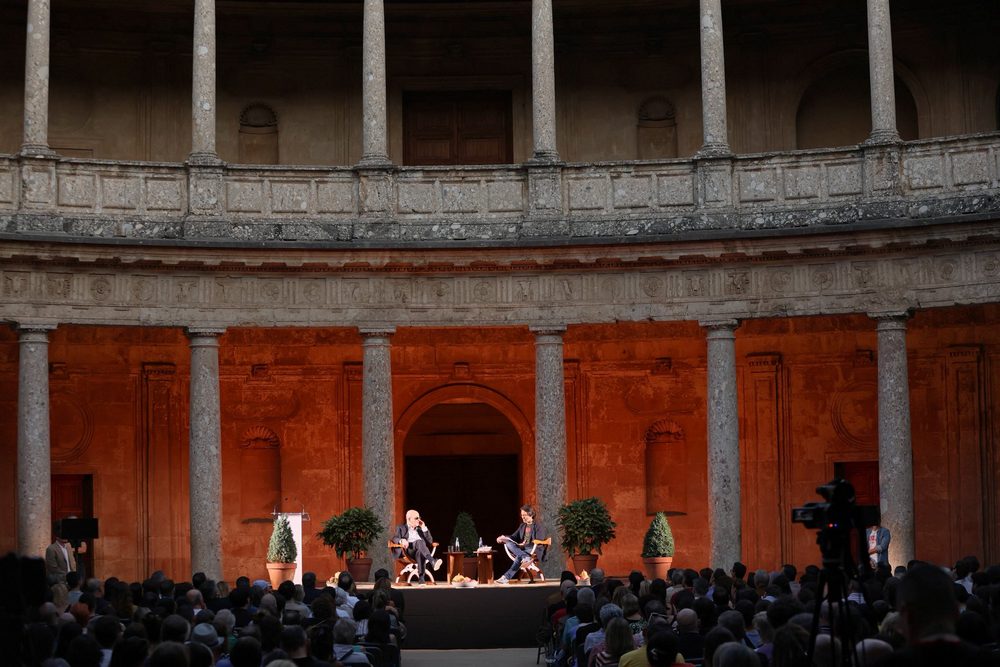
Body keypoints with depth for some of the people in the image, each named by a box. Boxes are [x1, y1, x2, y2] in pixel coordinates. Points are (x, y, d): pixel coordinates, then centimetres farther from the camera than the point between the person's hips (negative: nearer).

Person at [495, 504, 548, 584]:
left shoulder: (539, 527, -2)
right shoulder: (522, 526, 21)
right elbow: (514, 537, 17)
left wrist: (525, 545, -24)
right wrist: (504, 537, -4)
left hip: (535, 551, -6)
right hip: (522, 549, 7)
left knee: (519, 556, -38)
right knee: (508, 543, -26)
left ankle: (507, 577, -42)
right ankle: (525, 557, -45)